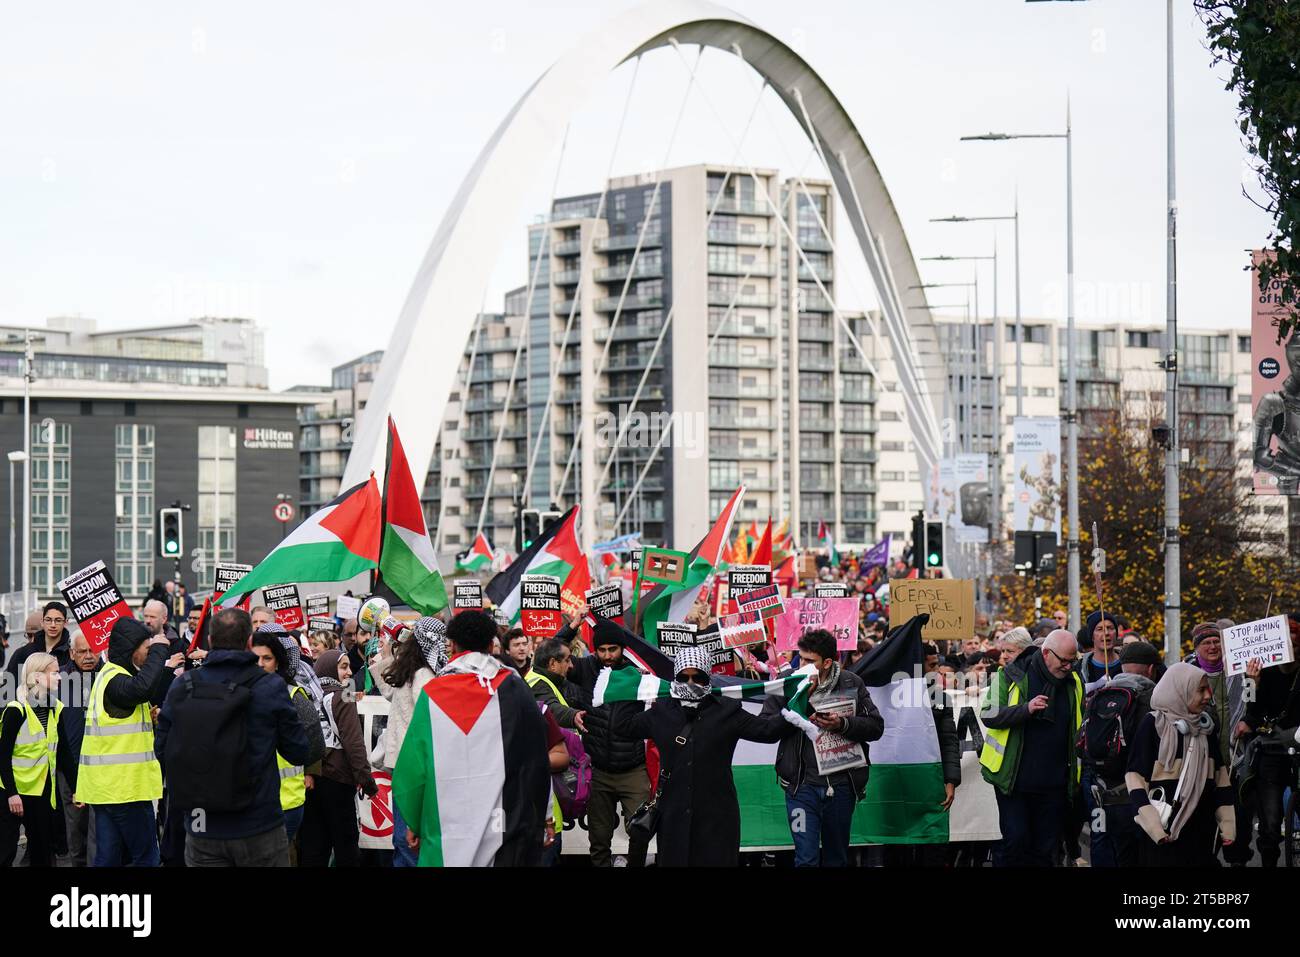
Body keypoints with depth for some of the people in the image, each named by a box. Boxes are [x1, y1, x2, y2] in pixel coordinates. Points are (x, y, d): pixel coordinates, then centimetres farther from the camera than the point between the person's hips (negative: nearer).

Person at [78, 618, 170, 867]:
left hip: (106, 786, 10)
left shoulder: (109, 675, 18)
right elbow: (142, 688, -38)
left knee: (107, 857, 7)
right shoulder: (115, 680, -16)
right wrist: (158, 650, -26)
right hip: (125, 787, -10)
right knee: (146, 857, -4)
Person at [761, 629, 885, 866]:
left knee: (837, 858, 14)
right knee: (806, 858, -8)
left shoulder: (851, 684, 2)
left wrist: (842, 724, -18)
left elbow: (876, 726, -2)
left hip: (842, 784, 2)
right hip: (802, 784, -2)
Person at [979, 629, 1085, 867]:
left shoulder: (1074, 682, 8)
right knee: (1016, 840, -10)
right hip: (1014, 780, -4)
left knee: (1044, 849, 6)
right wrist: (1026, 709, -25)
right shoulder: (1011, 676, -4)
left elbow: (1080, 729, 19)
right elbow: (990, 716, -10)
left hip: (1054, 783, 4)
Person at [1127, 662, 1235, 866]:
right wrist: (1152, 826, -17)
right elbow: (1136, 776, -10)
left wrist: (1227, 823, 10)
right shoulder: (1153, 724, -6)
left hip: (1202, 828, 5)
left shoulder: (1205, 725, 12)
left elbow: (1219, 775, 16)